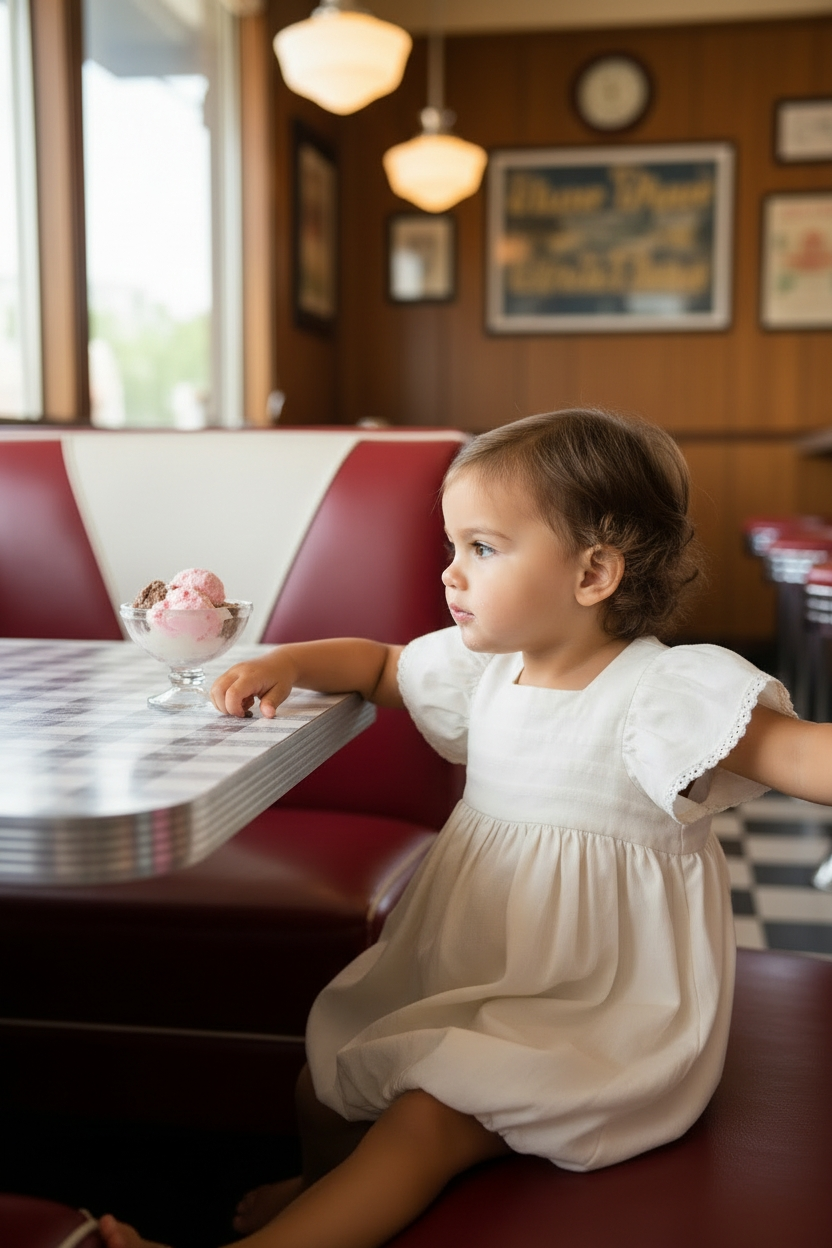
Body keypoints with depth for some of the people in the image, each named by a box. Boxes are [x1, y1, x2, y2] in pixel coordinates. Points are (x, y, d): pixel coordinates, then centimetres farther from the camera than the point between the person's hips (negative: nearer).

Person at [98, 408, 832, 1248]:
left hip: (602, 1012, -7)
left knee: (428, 1119, -23)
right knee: (324, 1077, 13)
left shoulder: (668, 693, -21)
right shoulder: (484, 667, 2)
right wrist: (286, 661, 0)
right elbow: (379, 664, 17)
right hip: (466, 980, 7)